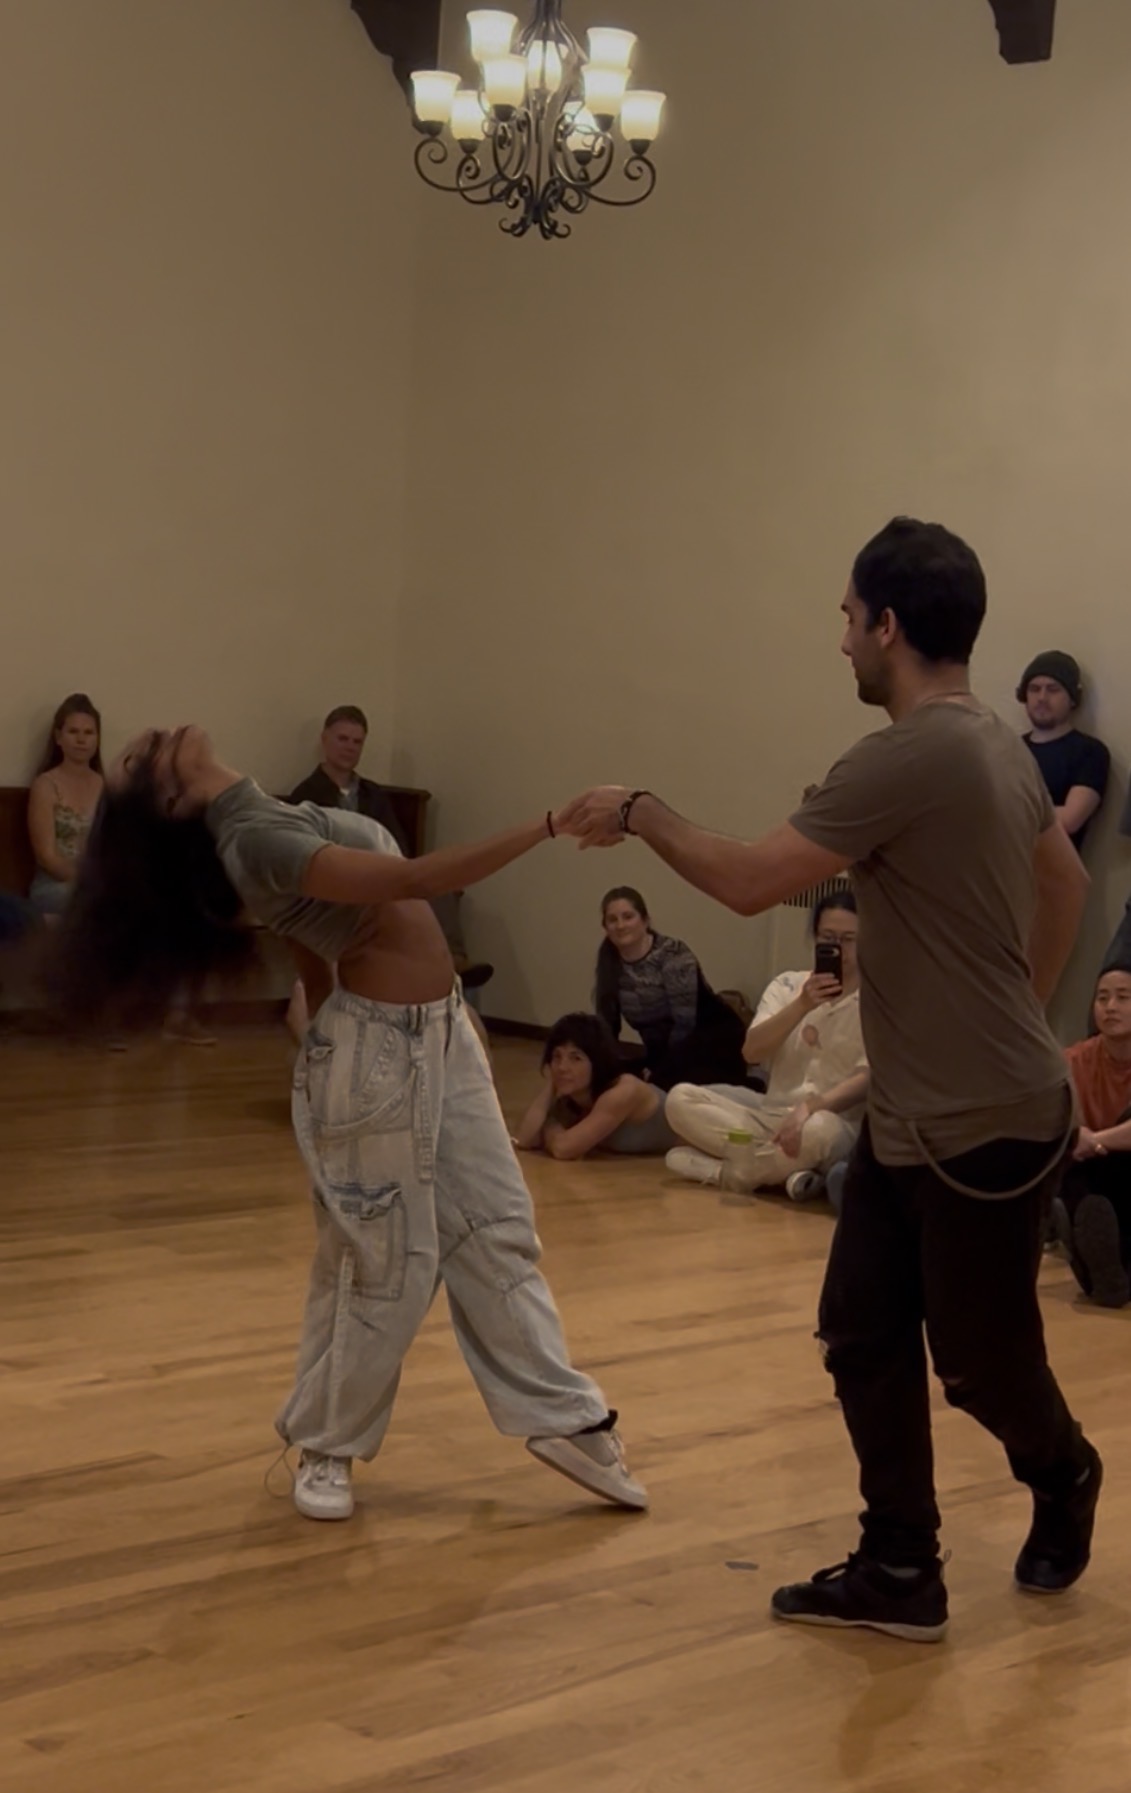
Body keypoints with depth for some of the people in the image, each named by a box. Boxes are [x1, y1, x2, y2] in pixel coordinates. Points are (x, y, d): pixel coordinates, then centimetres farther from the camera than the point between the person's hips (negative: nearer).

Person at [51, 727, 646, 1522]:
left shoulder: (262, 821, 9)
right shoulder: (253, 840, -21)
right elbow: (412, 880, -29)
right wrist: (545, 827, -29)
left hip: (440, 1030, 9)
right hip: (377, 1048, -9)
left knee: (497, 1230, 11)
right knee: (387, 1264, 2)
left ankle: (564, 1417, 19)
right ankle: (326, 1447, 21)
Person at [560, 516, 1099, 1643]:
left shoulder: (911, 757, -24)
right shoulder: (994, 748, 8)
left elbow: (748, 882, -21)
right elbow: (1069, 884, 22)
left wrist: (641, 813, -5)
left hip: (987, 1126, -9)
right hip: (907, 1121, 9)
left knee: (981, 1362, 8)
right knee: (863, 1337, 8)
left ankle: (1064, 1482, 37)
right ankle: (900, 1572, 15)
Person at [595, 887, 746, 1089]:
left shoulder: (673, 955, -16)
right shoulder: (609, 962, 1)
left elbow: (685, 1023, -20)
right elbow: (607, 1020, 3)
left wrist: (660, 1071, -19)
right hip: (665, 1050, 6)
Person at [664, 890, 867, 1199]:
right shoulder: (789, 985, 8)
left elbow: (868, 1078, -14)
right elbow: (752, 1052, -5)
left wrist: (810, 1106, -29)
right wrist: (801, 1006, -19)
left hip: (833, 1122, -4)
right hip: (770, 1115, 5)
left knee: (820, 1129, -41)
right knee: (681, 1098, -15)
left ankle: (723, 1170, -18)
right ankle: (786, 1169, -25)